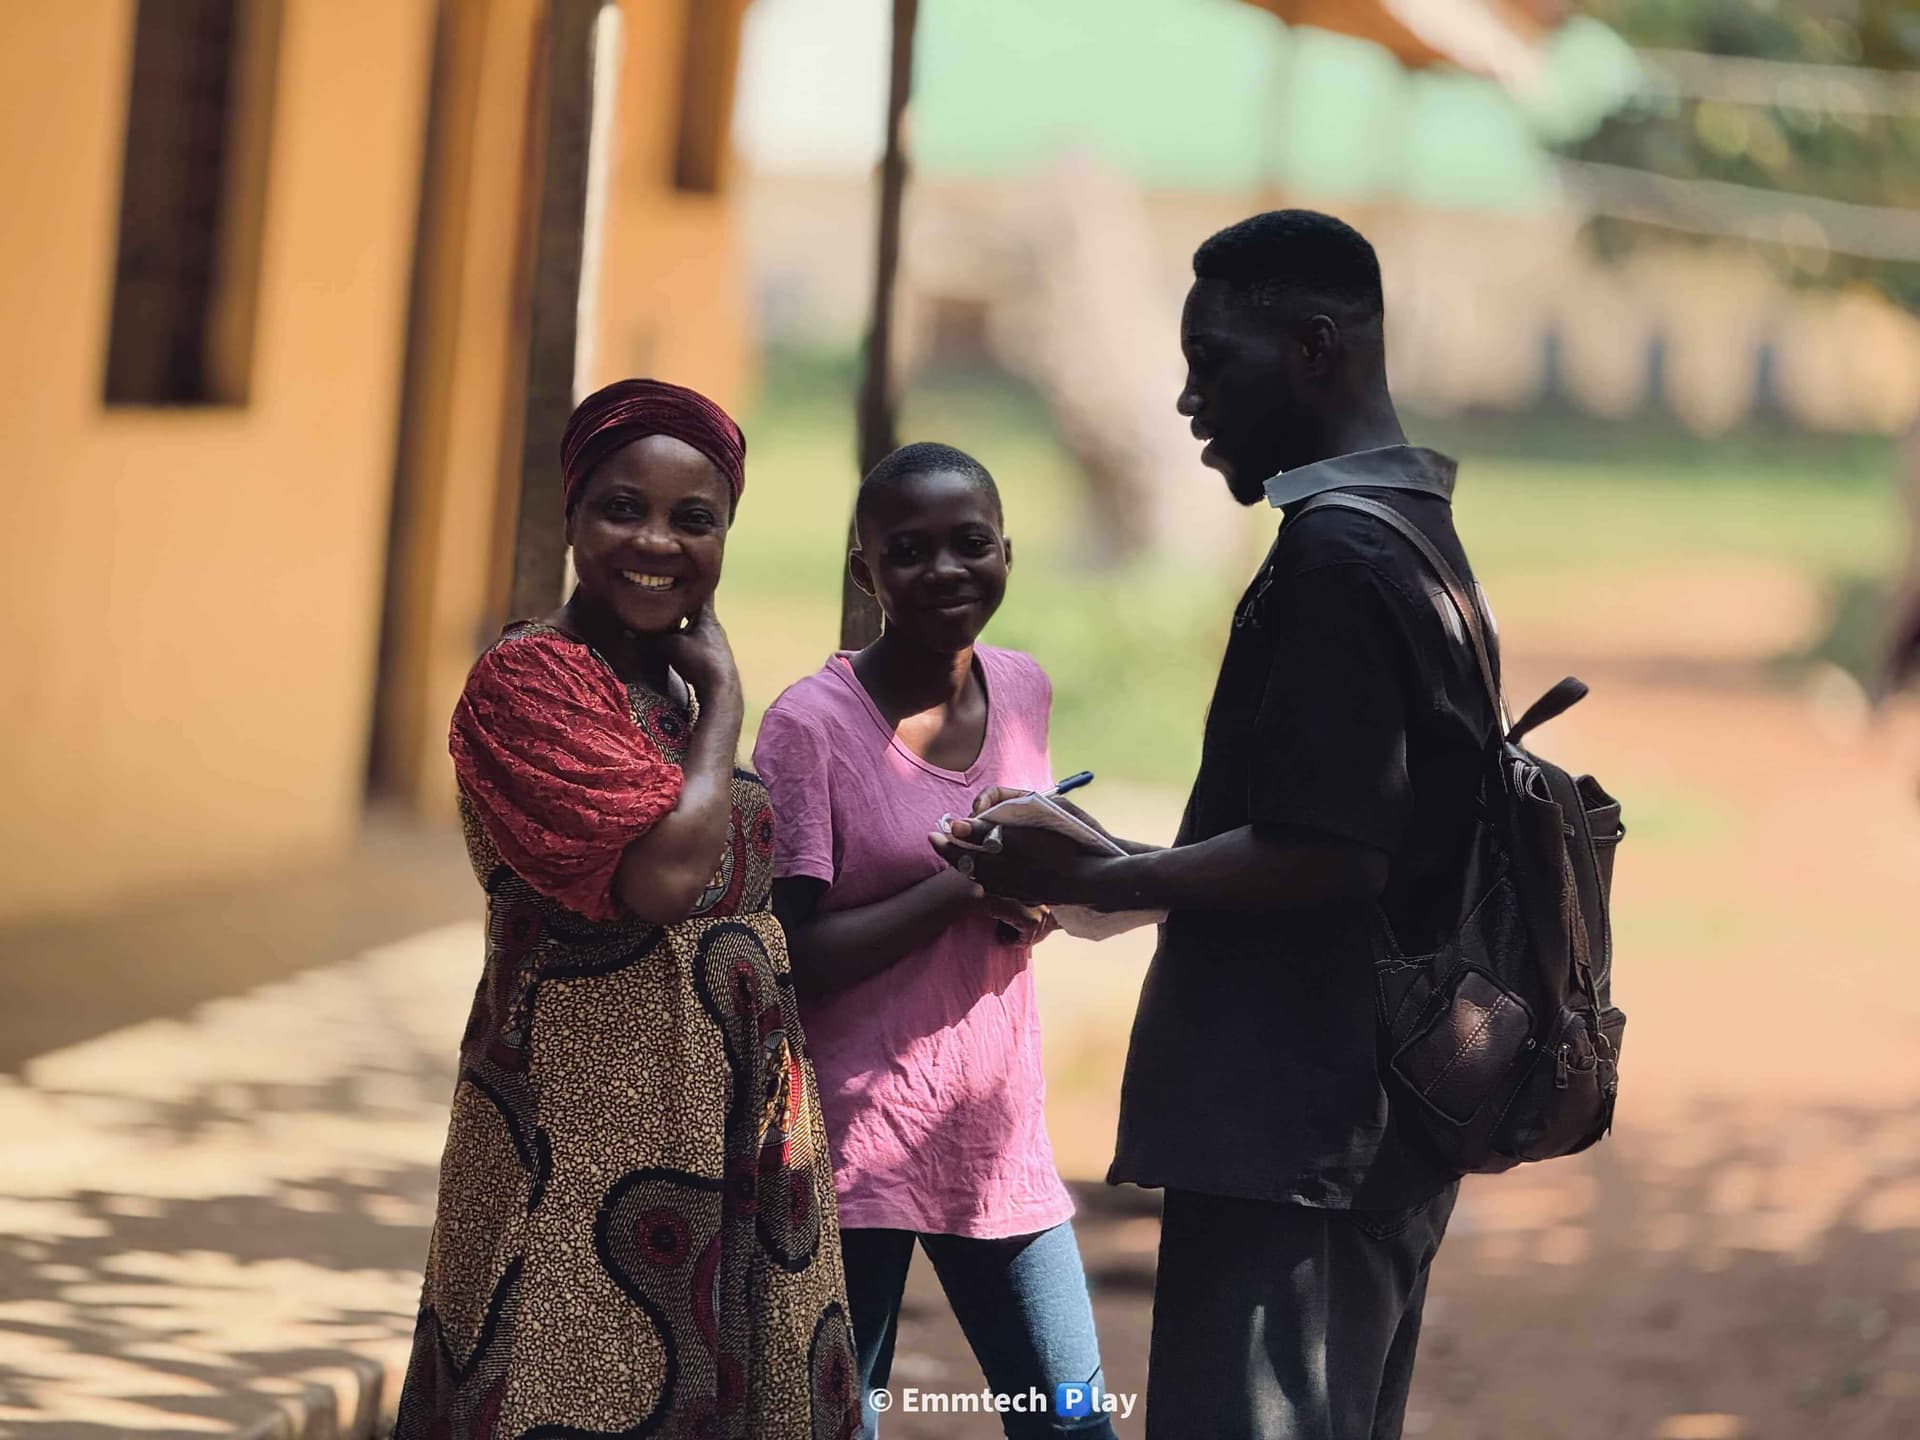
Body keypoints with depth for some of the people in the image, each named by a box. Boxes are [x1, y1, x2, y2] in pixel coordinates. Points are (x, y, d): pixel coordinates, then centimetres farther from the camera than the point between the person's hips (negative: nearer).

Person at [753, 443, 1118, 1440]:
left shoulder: (1023, 693, 6)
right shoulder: (811, 725, -12)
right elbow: (789, 961, -15)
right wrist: (964, 883, -19)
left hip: (1001, 1135, 6)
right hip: (854, 1145, -6)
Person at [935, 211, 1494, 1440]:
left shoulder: (1336, 559, -16)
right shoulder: (1418, 536, 16)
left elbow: (1323, 856, -22)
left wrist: (1092, 882, -12)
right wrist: (1121, 867, 15)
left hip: (1291, 1137, -11)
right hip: (1366, 1130, 11)